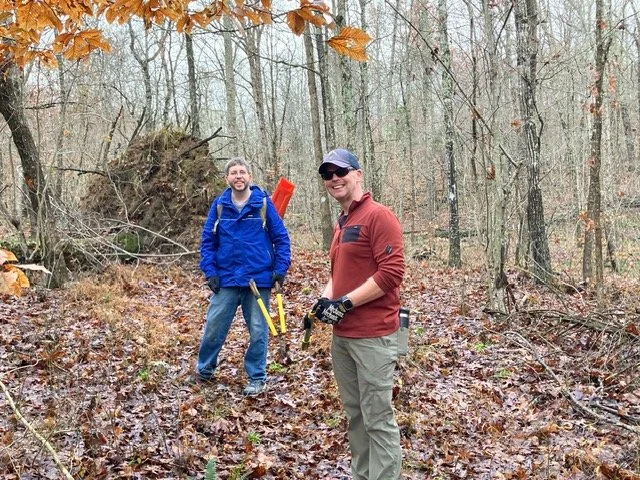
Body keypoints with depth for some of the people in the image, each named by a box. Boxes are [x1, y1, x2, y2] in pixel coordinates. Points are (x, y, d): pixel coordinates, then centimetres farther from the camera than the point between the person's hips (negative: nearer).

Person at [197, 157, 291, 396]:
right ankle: (204, 369, 28)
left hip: (259, 279, -1)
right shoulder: (219, 205, 1)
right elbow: (207, 240, 5)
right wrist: (210, 271, -3)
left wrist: (280, 269, -8)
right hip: (226, 279, 2)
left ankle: (257, 378, 21)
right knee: (214, 327, 7)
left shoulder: (264, 203, -5)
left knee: (258, 331, 7)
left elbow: (281, 238, -2)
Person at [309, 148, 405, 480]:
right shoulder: (341, 223, 16)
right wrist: (325, 298, 5)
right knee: (355, 414, 16)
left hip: (373, 335, -9)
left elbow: (392, 273, -19)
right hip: (341, 334, 9)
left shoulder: (379, 216, -11)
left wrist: (345, 303, -18)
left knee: (378, 419, -3)